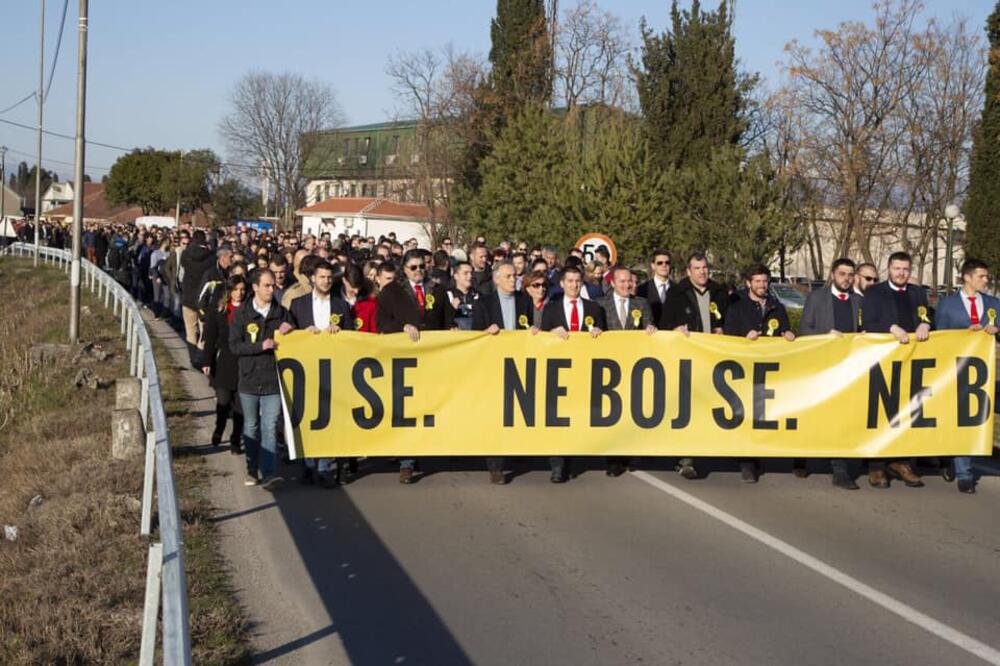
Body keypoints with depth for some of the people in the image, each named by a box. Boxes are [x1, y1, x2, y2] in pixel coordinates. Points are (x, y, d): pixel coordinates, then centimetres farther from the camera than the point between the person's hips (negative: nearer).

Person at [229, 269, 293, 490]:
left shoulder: (281, 313, 5)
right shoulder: (241, 313, 0)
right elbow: (234, 345, -6)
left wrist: (286, 335, -9)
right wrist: (261, 346, -17)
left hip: (273, 380, 0)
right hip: (249, 380, 0)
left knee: (270, 427, -8)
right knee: (251, 427, 12)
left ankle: (269, 474, -11)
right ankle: (252, 471, 24)